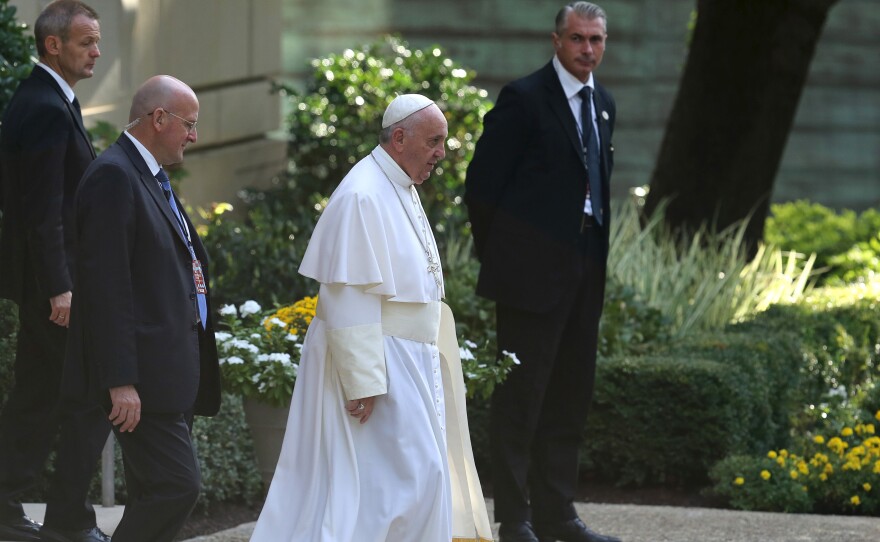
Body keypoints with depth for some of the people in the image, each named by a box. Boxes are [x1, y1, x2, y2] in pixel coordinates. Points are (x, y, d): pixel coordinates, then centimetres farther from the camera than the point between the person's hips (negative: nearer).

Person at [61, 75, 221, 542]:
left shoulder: (151, 176, 18)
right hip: (143, 373, -10)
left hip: (174, 371, 10)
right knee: (177, 486, -14)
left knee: (155, 495, 10)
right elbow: (106, 284, -20)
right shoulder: (114, 176, -14)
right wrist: (120, 381, -23)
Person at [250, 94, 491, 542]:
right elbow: (349, 299, -22)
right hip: (373, 365, -10)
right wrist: (363, 383, -24)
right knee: (413, 472, -12)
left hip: (407, 363, 10)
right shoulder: (362, 198, -19)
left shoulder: (402, 190, 12)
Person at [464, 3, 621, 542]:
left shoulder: (603, 103, 14)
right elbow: (483, 183, -10)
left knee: (571, 396, 11)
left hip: (584, 272, 8)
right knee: (521, 395, -4)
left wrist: (599, 256, 13)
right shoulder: (524, 98, -10)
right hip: (535, 270, -8)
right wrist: (501, 257, -5)